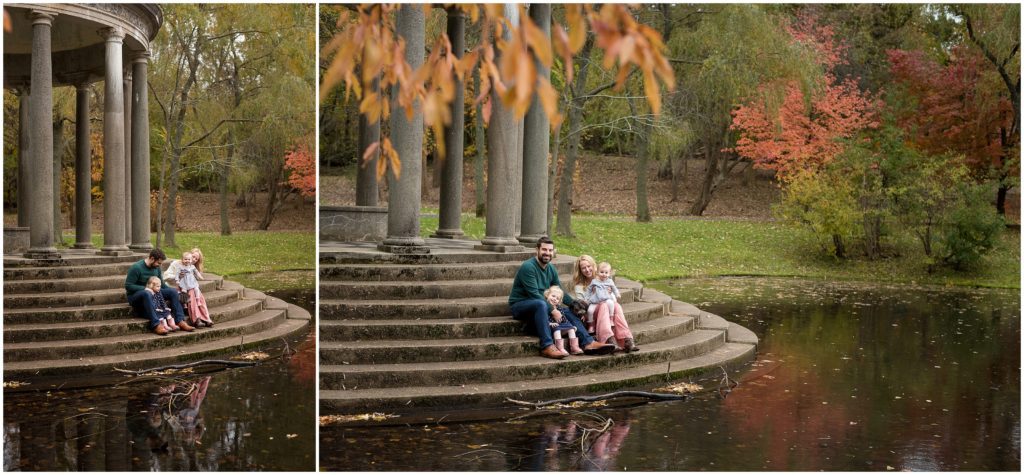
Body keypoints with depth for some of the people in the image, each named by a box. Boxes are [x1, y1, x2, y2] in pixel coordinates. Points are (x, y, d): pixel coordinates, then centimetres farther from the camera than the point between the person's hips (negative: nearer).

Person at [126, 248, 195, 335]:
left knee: (172, 292, -13)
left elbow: (160, 283, 15)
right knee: (147, 293, -41)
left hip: (151, 293, 7)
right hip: (135, 295, -7)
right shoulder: (136, 268, -16)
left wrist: (172, 291, 0)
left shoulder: (156, 268, 5)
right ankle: (156, 325, -49)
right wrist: (145, 288, -28)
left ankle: (180, 321, -20)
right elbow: (128, 286, -19)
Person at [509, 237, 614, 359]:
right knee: (541, 304, -38)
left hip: (542, 306, 8)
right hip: (519, 305, -8)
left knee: (569, 311, -4)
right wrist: (552, 310, -29)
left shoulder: (551, 269, 10)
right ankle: (547, 347, -45)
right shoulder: (528, 267, -17)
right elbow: (534, 294, -24)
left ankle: (588, 343, -9)